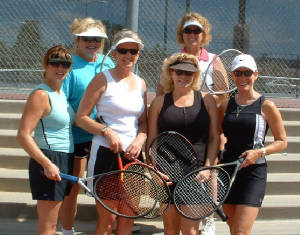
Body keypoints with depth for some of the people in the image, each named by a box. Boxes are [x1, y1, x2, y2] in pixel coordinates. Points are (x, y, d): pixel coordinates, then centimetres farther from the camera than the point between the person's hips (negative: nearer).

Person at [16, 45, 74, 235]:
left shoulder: (62, 94, 13)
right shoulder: (41, 95, -14)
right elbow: (23, 135, -20)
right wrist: (47, 164, -23)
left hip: (64, 162, 9)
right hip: (49, 162, -9)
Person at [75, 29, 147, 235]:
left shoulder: (141, 83, 12)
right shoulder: (103, 79, -4)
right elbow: (81, 117, -6)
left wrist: (140, 138, -3)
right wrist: (107, 131, -18)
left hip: (133, 155, 5)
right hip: (106, 154, -5)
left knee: (128, 218, 10)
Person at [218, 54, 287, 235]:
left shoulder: (266, 106, -3)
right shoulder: (225, 106, 9)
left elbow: (282, 142, 1)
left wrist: (259, 152, -16)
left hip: (253, 172, -5)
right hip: (227, 171, 5)